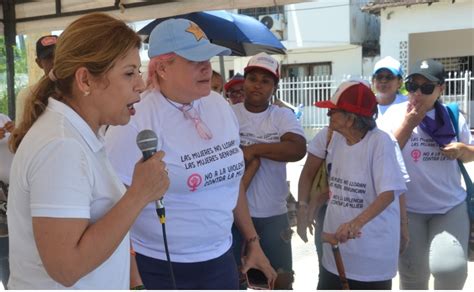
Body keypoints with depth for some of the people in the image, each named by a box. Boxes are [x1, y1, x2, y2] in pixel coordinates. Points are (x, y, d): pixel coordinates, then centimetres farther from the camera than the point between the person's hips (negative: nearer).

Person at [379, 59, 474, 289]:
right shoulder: (395, 113, -6)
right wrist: (408, 124, -17)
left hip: (450, 207, 1)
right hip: (408, 208, -1)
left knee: (451, 268, -16)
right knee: (413, 274, 6)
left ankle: (445, 287, 17)